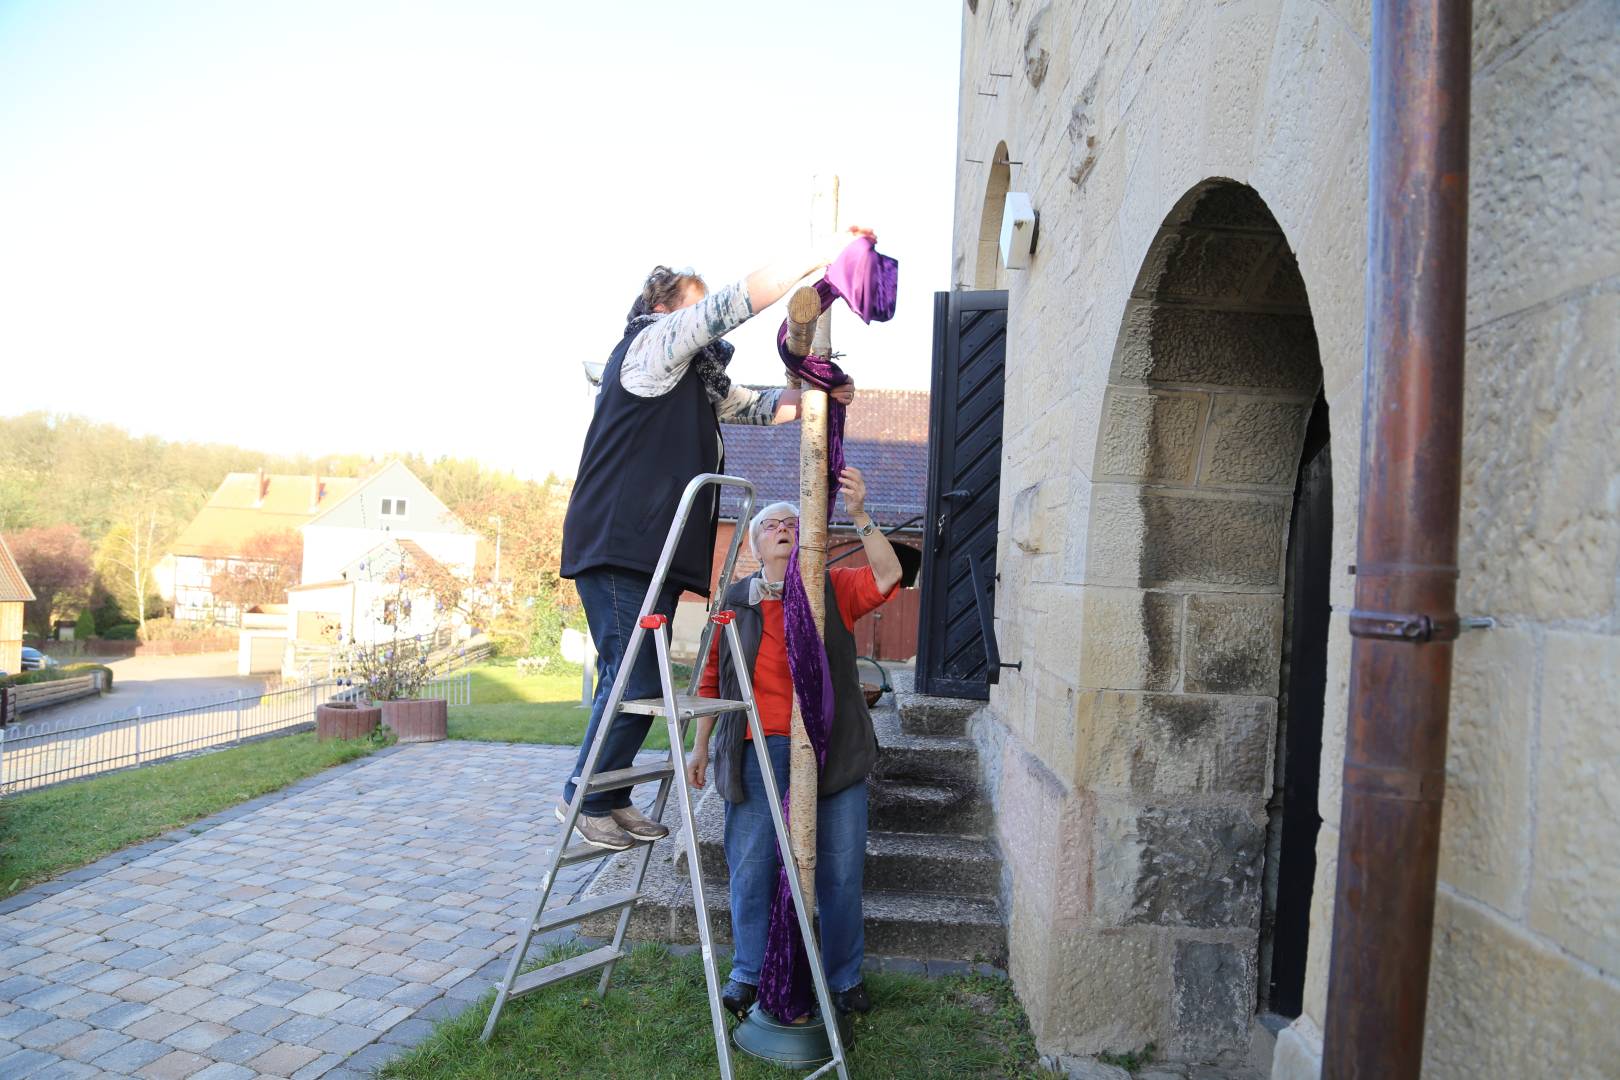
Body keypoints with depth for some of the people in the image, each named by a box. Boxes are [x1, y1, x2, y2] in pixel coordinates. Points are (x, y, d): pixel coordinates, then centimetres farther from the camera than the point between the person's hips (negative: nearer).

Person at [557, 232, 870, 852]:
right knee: (634, 682, -10)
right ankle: (585, 799, 4)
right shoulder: (652, 342, -2)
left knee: (636, 681, 10)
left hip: (656, 553, 9)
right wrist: (827, 253, -6)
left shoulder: (699, 382, 25)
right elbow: (743, 298, -10)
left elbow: (762, 407, 26)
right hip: (618, 549, -9)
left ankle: (611, 798, 19)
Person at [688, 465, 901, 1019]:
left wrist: (860, 516, -27)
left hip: (832, 753, -1)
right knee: (751, 867, 6)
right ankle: (749, 972, 27)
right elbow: (712, 680, 12)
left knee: (840, 869, 7)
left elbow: (886, 577, -16)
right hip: (756, 754, 1)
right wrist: (700, 746, 11)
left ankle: (844, 975, 26)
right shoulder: (735, 601, 8)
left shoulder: (832, 588, 3)